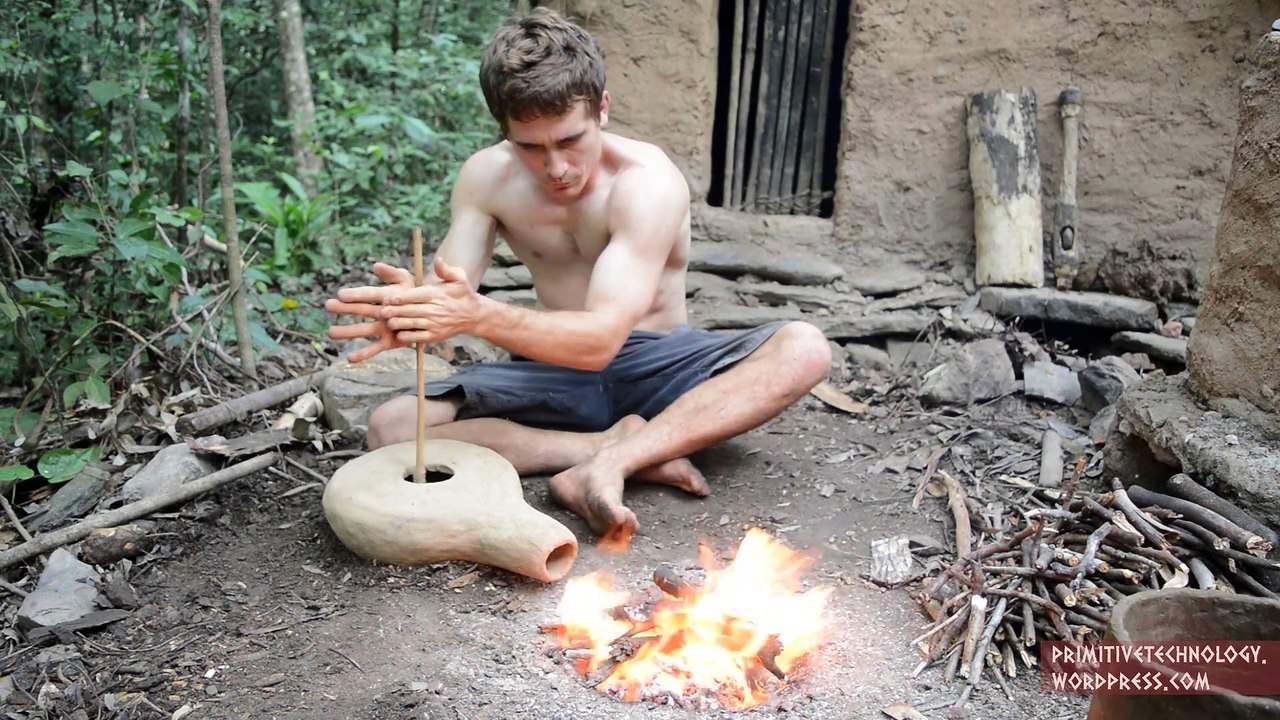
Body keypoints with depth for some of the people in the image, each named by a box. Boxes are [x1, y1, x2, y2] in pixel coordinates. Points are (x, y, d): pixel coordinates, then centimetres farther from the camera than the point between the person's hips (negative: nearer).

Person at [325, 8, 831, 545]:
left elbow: (600, 338, -33)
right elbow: (447, 294, -17)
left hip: (654, 365, -2)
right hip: (556, 370, 3)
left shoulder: (648, 182, -22)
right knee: (390, 429, -20)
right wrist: (412, 310, -42)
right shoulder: (487, 177, -9)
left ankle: (607, 463, -37)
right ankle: (623, 447, -24)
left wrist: (479, 315, -48)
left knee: (804, 348, -29)